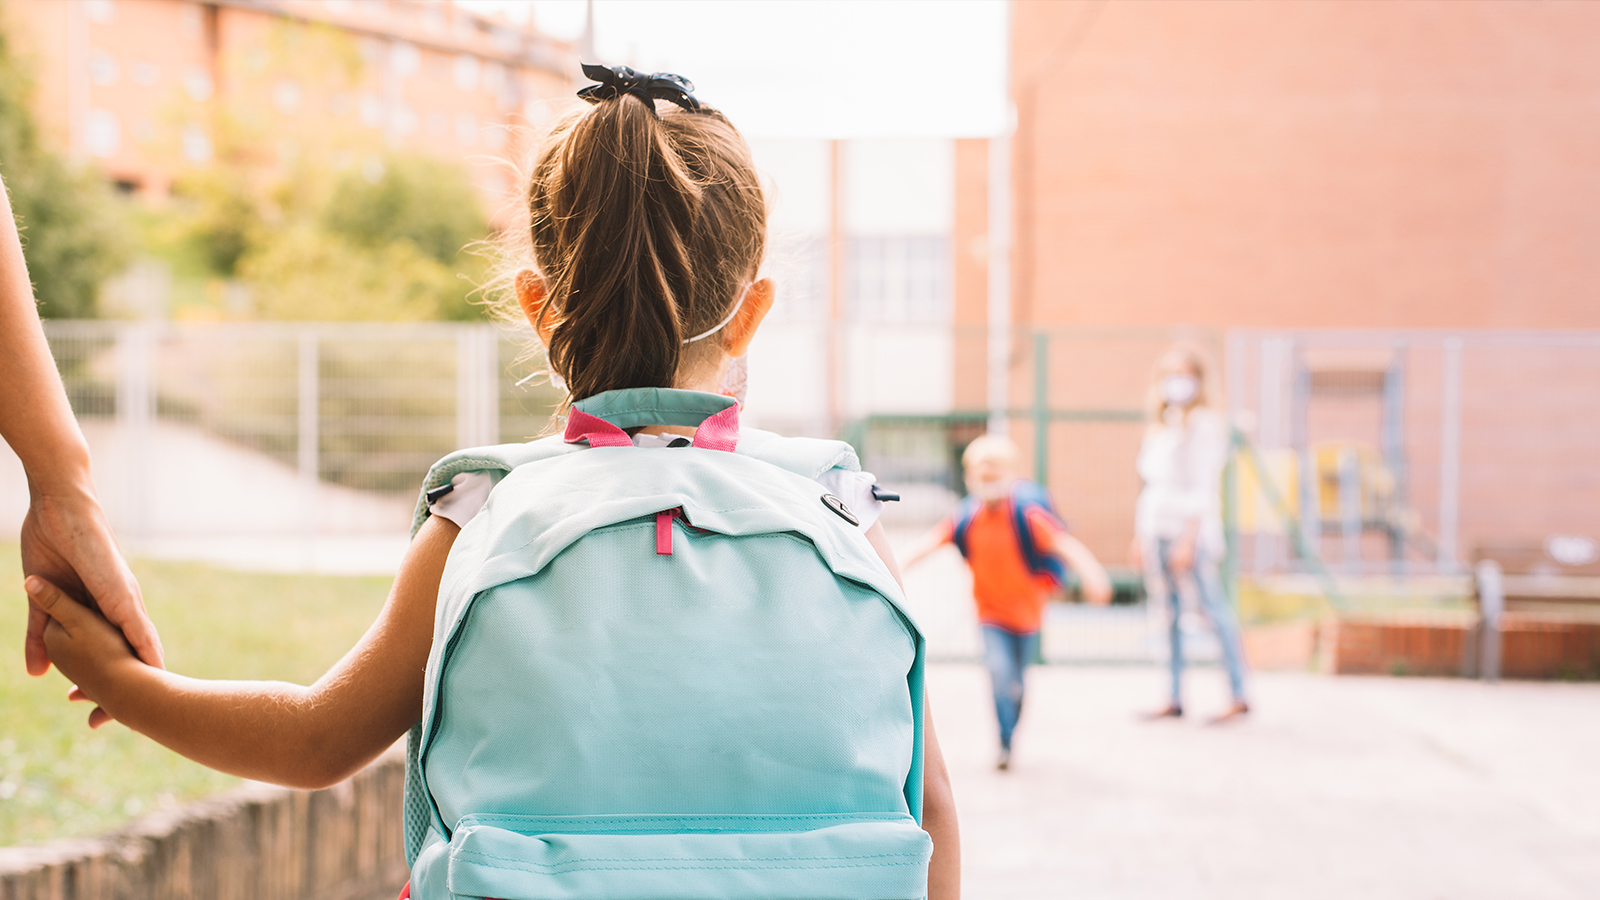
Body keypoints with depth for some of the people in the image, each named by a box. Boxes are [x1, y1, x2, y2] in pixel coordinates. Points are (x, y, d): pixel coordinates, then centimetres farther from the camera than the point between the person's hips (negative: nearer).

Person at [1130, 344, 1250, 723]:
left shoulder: (1204, 424, -6)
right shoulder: (1160, 425, 17)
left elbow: (1204, 488, -11)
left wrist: (1188, 539, -17)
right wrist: (1139, 535, 18)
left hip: (1189, 530, -8)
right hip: (1157, 529, 8)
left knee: (1213, 608, -9)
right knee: (1170, 613, 7)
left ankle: (1239, 695, -6)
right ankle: (1175, 699, 10)